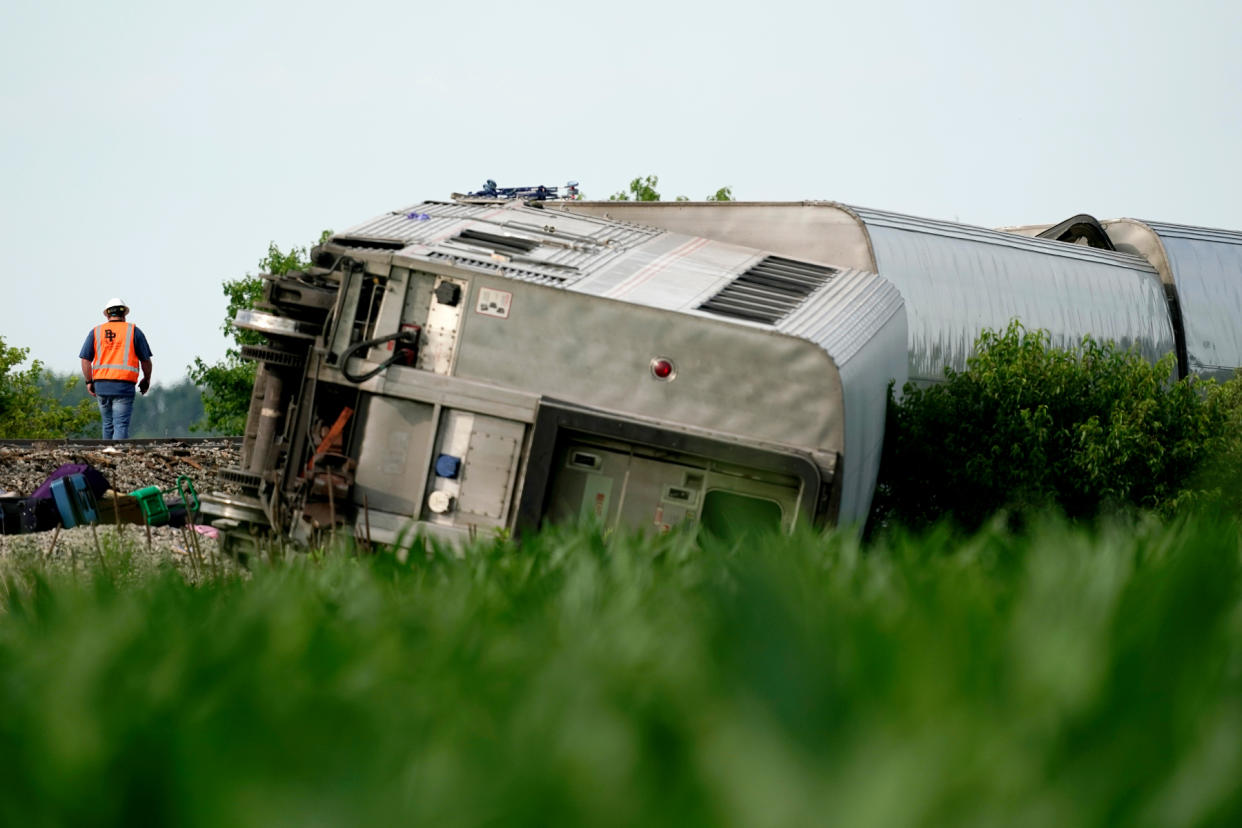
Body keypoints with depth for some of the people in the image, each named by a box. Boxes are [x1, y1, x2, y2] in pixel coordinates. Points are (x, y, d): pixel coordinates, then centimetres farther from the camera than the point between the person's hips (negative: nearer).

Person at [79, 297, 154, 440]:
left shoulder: (96, 332, 9)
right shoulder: (133, 331, 4)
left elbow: (85, 359, 4)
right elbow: (145, 360, 5)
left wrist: (89, 382, 13)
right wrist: (146, 380, 21)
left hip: (101, 385, 3)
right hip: (124, 385, -3)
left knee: (108, 424, 17)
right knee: (121, 425, -7)